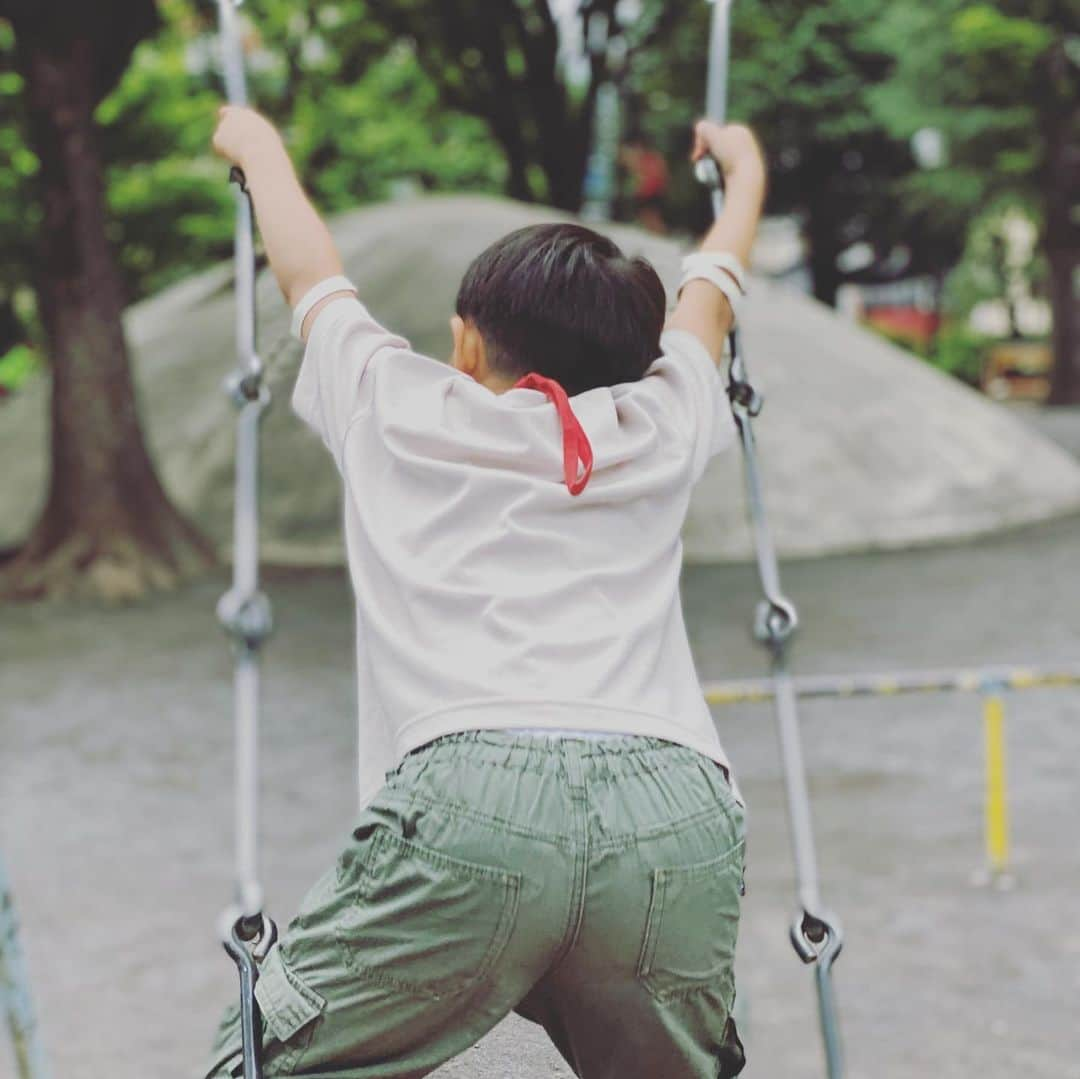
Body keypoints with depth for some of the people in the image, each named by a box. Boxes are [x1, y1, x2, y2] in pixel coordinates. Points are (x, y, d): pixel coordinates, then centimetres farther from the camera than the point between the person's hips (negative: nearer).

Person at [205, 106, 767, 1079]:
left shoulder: (397, 408, 21)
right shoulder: (658, 426, 26)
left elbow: (310, 273, 42)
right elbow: (710, 296, 47)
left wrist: (260, 146, 61)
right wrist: (744, 172, 67)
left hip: (472, 796, -2)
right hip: (679, 820, 3)